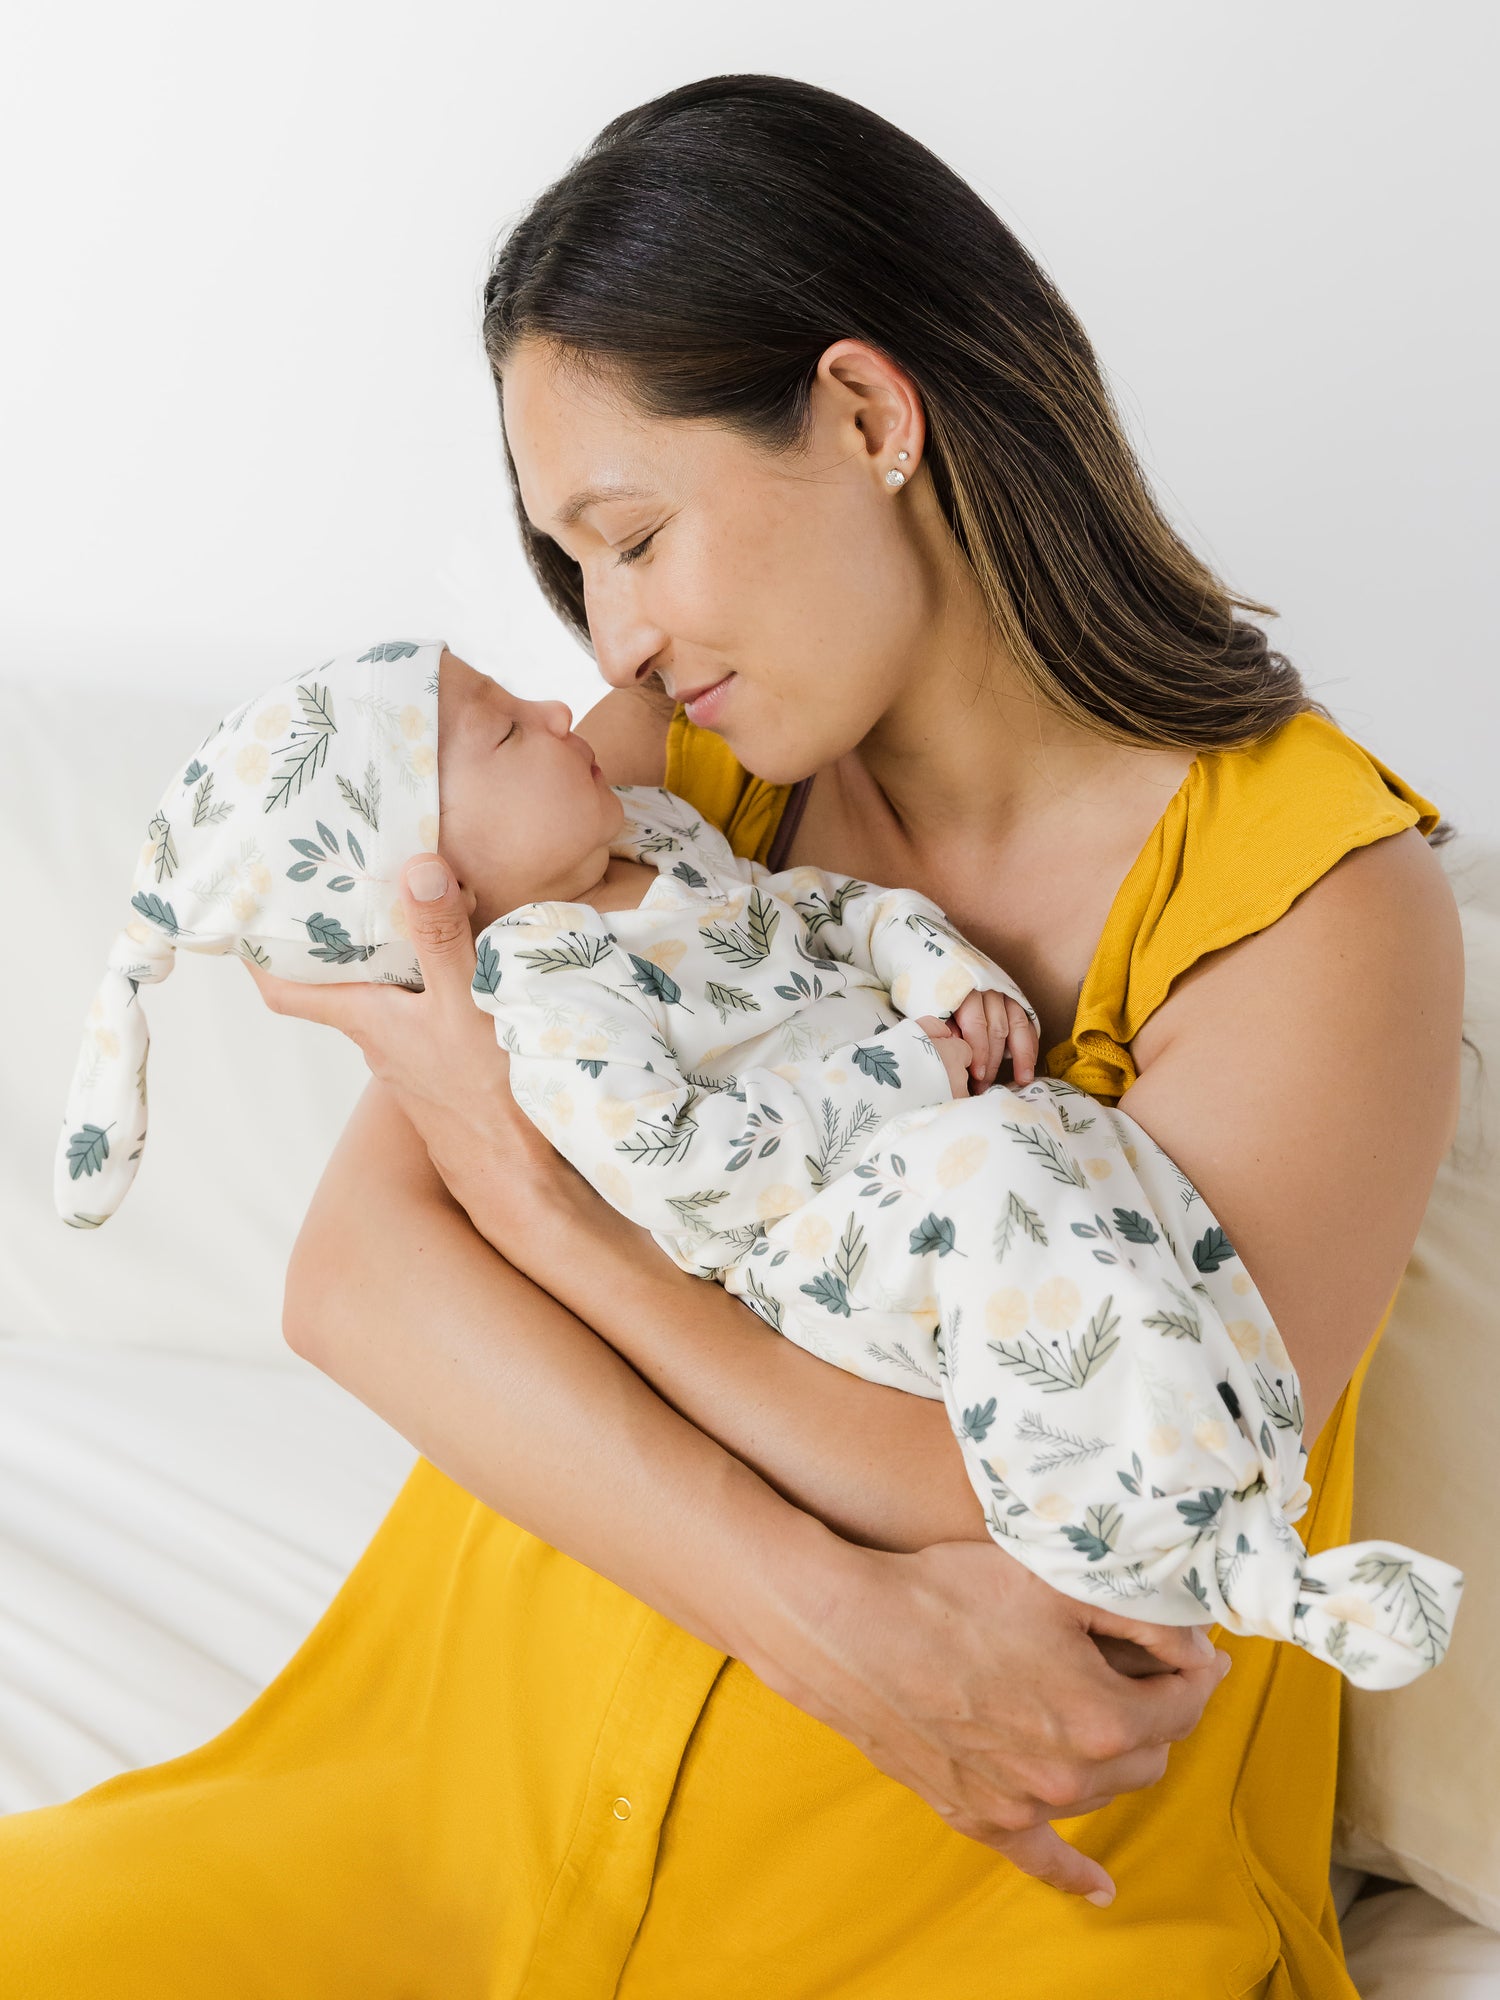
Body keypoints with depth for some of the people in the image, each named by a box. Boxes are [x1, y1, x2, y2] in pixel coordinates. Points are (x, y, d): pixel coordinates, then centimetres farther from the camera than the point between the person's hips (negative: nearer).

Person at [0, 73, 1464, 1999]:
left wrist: (533, 1185, -16)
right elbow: (352, 1273, -8)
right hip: (493, 1756, 3)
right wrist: (833, 1617, -21)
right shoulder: (667, 757, 2)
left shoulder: (1329, 899, -11)